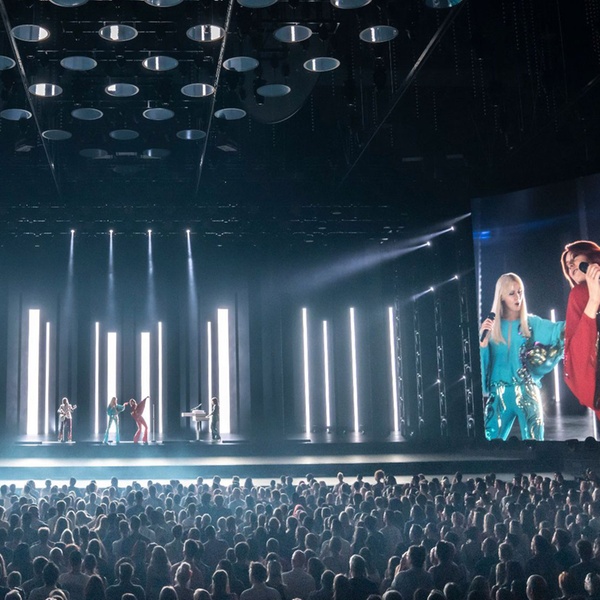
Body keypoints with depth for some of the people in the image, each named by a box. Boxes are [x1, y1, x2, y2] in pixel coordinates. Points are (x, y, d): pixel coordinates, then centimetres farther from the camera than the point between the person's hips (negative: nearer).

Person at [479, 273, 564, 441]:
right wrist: (483, 341, -15)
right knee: (491, 439, 6)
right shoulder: (492, 325, 5)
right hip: (499, 393, 1)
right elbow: (483, 359, 3)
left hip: (527, 392, -1)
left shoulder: (531, 323, 2)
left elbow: (558, 329, -12)